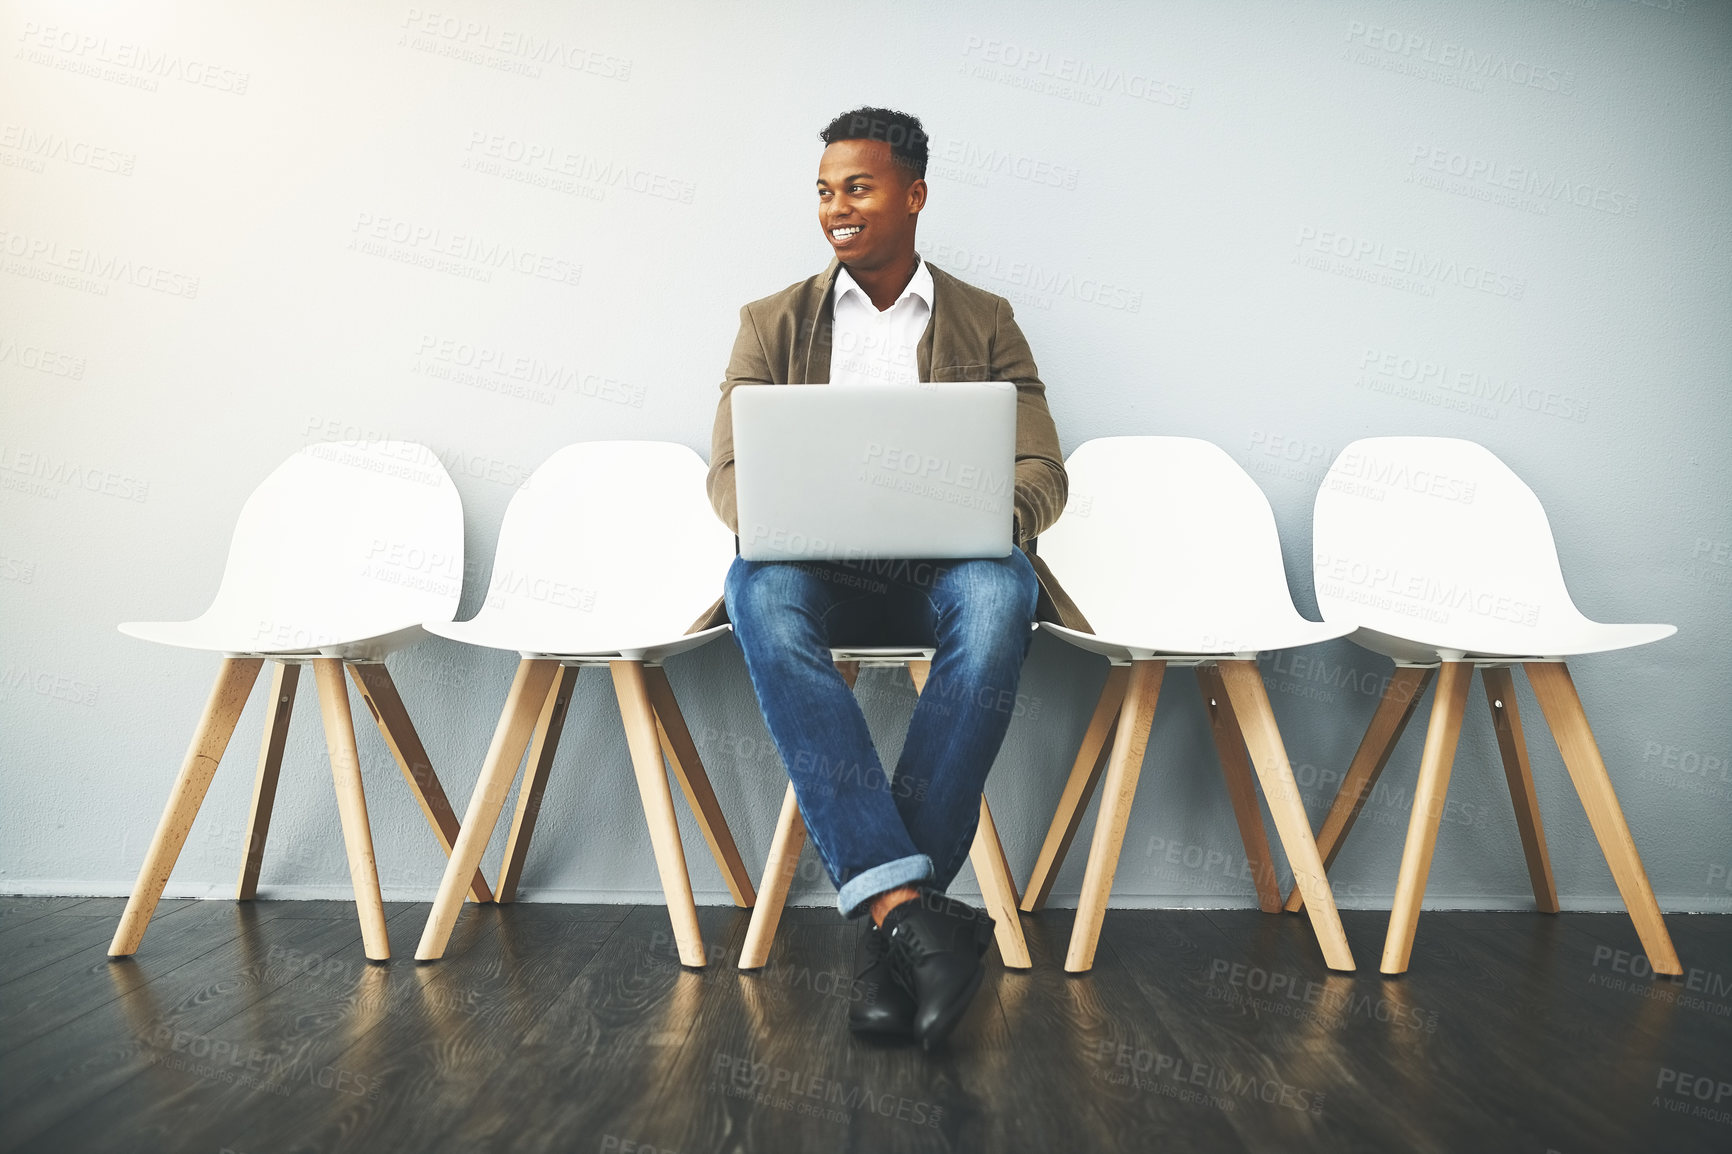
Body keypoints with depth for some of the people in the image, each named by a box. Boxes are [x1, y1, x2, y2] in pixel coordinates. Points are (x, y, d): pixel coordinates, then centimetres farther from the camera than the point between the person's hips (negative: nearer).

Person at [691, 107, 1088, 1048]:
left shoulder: (985, 323, 16)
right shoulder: (774, 324, 17)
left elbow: (1042, 472, 6)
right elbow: (728, 472, 7)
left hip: (944, 571, 0)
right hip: (819, 574, 1)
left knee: (1002, 592, -37)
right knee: (759, 590, -36)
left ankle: (888, 916, -34)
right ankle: (909, 906, -42)